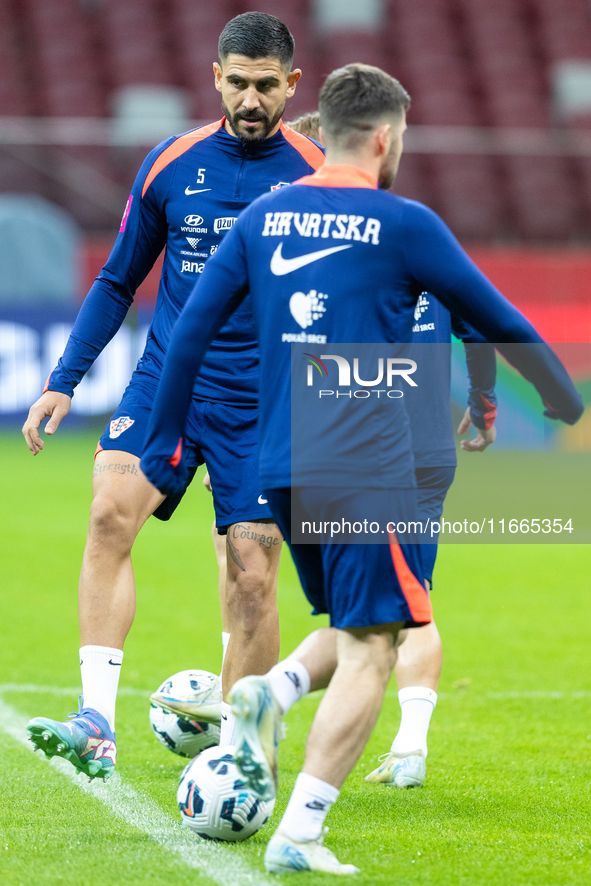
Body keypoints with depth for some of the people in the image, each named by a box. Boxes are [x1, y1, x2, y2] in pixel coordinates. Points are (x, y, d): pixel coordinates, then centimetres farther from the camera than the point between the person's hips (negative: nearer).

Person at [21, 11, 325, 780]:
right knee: (111, 513, -22)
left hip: (263, 404, -1)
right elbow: (118, 282, 14)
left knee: (253, 578, -6)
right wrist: (63, 382, 8)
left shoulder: (316, 177, -1)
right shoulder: (171, 164, 5)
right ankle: (97, 723, -26)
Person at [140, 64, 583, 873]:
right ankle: (300, 835, -13)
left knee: (354, 629, 22)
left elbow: (191, 329, 9)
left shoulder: (262, 217, 9)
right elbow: (498, 321, 5)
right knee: (370, 650, -3)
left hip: (282, 470, 6)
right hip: (369, 472, -6)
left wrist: (166, 443, 17)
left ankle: (271, 692, -7)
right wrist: (569, 404, 20)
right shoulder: (403, 224, -4)